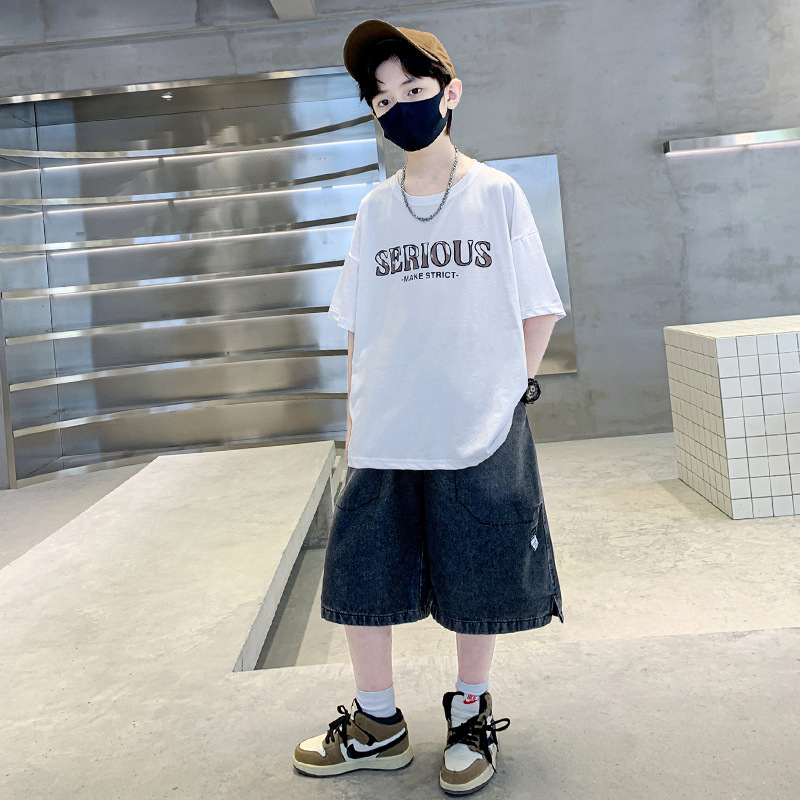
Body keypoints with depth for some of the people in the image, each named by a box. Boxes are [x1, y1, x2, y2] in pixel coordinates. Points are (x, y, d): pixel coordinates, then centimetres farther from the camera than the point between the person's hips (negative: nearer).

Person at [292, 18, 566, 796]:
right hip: (383, 438, 3)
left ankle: (470, 717, 29)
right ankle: (378, 724, 27)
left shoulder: (497, 194, 1)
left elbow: (538, 312, 3)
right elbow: (358, 330, 11)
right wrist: (353, 419, 7)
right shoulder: (375, 209, 8)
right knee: (362, 576, 7)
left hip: (480, 436, -3)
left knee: (476, 585, 6)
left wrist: (506, 395, -5)